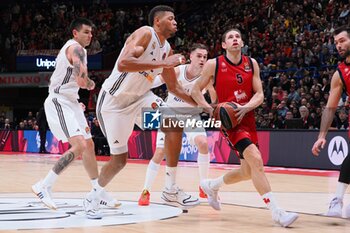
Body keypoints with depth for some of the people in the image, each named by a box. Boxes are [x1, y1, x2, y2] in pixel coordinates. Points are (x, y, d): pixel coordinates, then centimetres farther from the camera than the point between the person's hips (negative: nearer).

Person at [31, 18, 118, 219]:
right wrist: (91, 84, -2)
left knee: (89, 145, 14)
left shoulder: (72, 48, 19)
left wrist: (76, 103, 23)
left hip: (69, 102, 11)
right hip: (59, 103, -11)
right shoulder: (76, 48, -14)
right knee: (79, 146, -22)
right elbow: (82, 81, -24)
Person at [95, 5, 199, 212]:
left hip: (139, 97, 7)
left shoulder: (167, 49, 5)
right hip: (114, 100, -7)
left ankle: (171, 188, -9)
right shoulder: (145, 34, -18)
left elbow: (174, 87, 15)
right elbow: (122, 64, -35)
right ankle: (96, 193, 28)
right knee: (119, 159, -1)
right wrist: (162, 64, -35)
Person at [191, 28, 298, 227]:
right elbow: (196, 90, 5)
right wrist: (210, 109, -11)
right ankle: (277, 212, -26)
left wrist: (246, 107, -17)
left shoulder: (252, 64, 6)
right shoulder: (214, 65, -4)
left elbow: (259, 94, 3)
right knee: (256, 159, -25)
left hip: (248, 119, 6)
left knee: (248, 171, 11)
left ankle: (211, 185, 38)